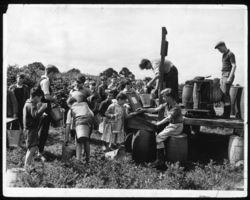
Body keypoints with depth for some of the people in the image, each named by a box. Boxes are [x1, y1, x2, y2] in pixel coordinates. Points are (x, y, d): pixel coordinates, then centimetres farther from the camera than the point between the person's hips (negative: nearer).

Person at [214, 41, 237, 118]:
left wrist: (230, 77, -24)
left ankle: (227, 114, -10)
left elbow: (234, 66, -16)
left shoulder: (230, 54, -9)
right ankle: (226, 113, 7)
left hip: (228, 75, -9)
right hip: (223, 76, 9)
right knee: (222, 94, 5)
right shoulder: (224, 55, 19)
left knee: (225, 93, -12)